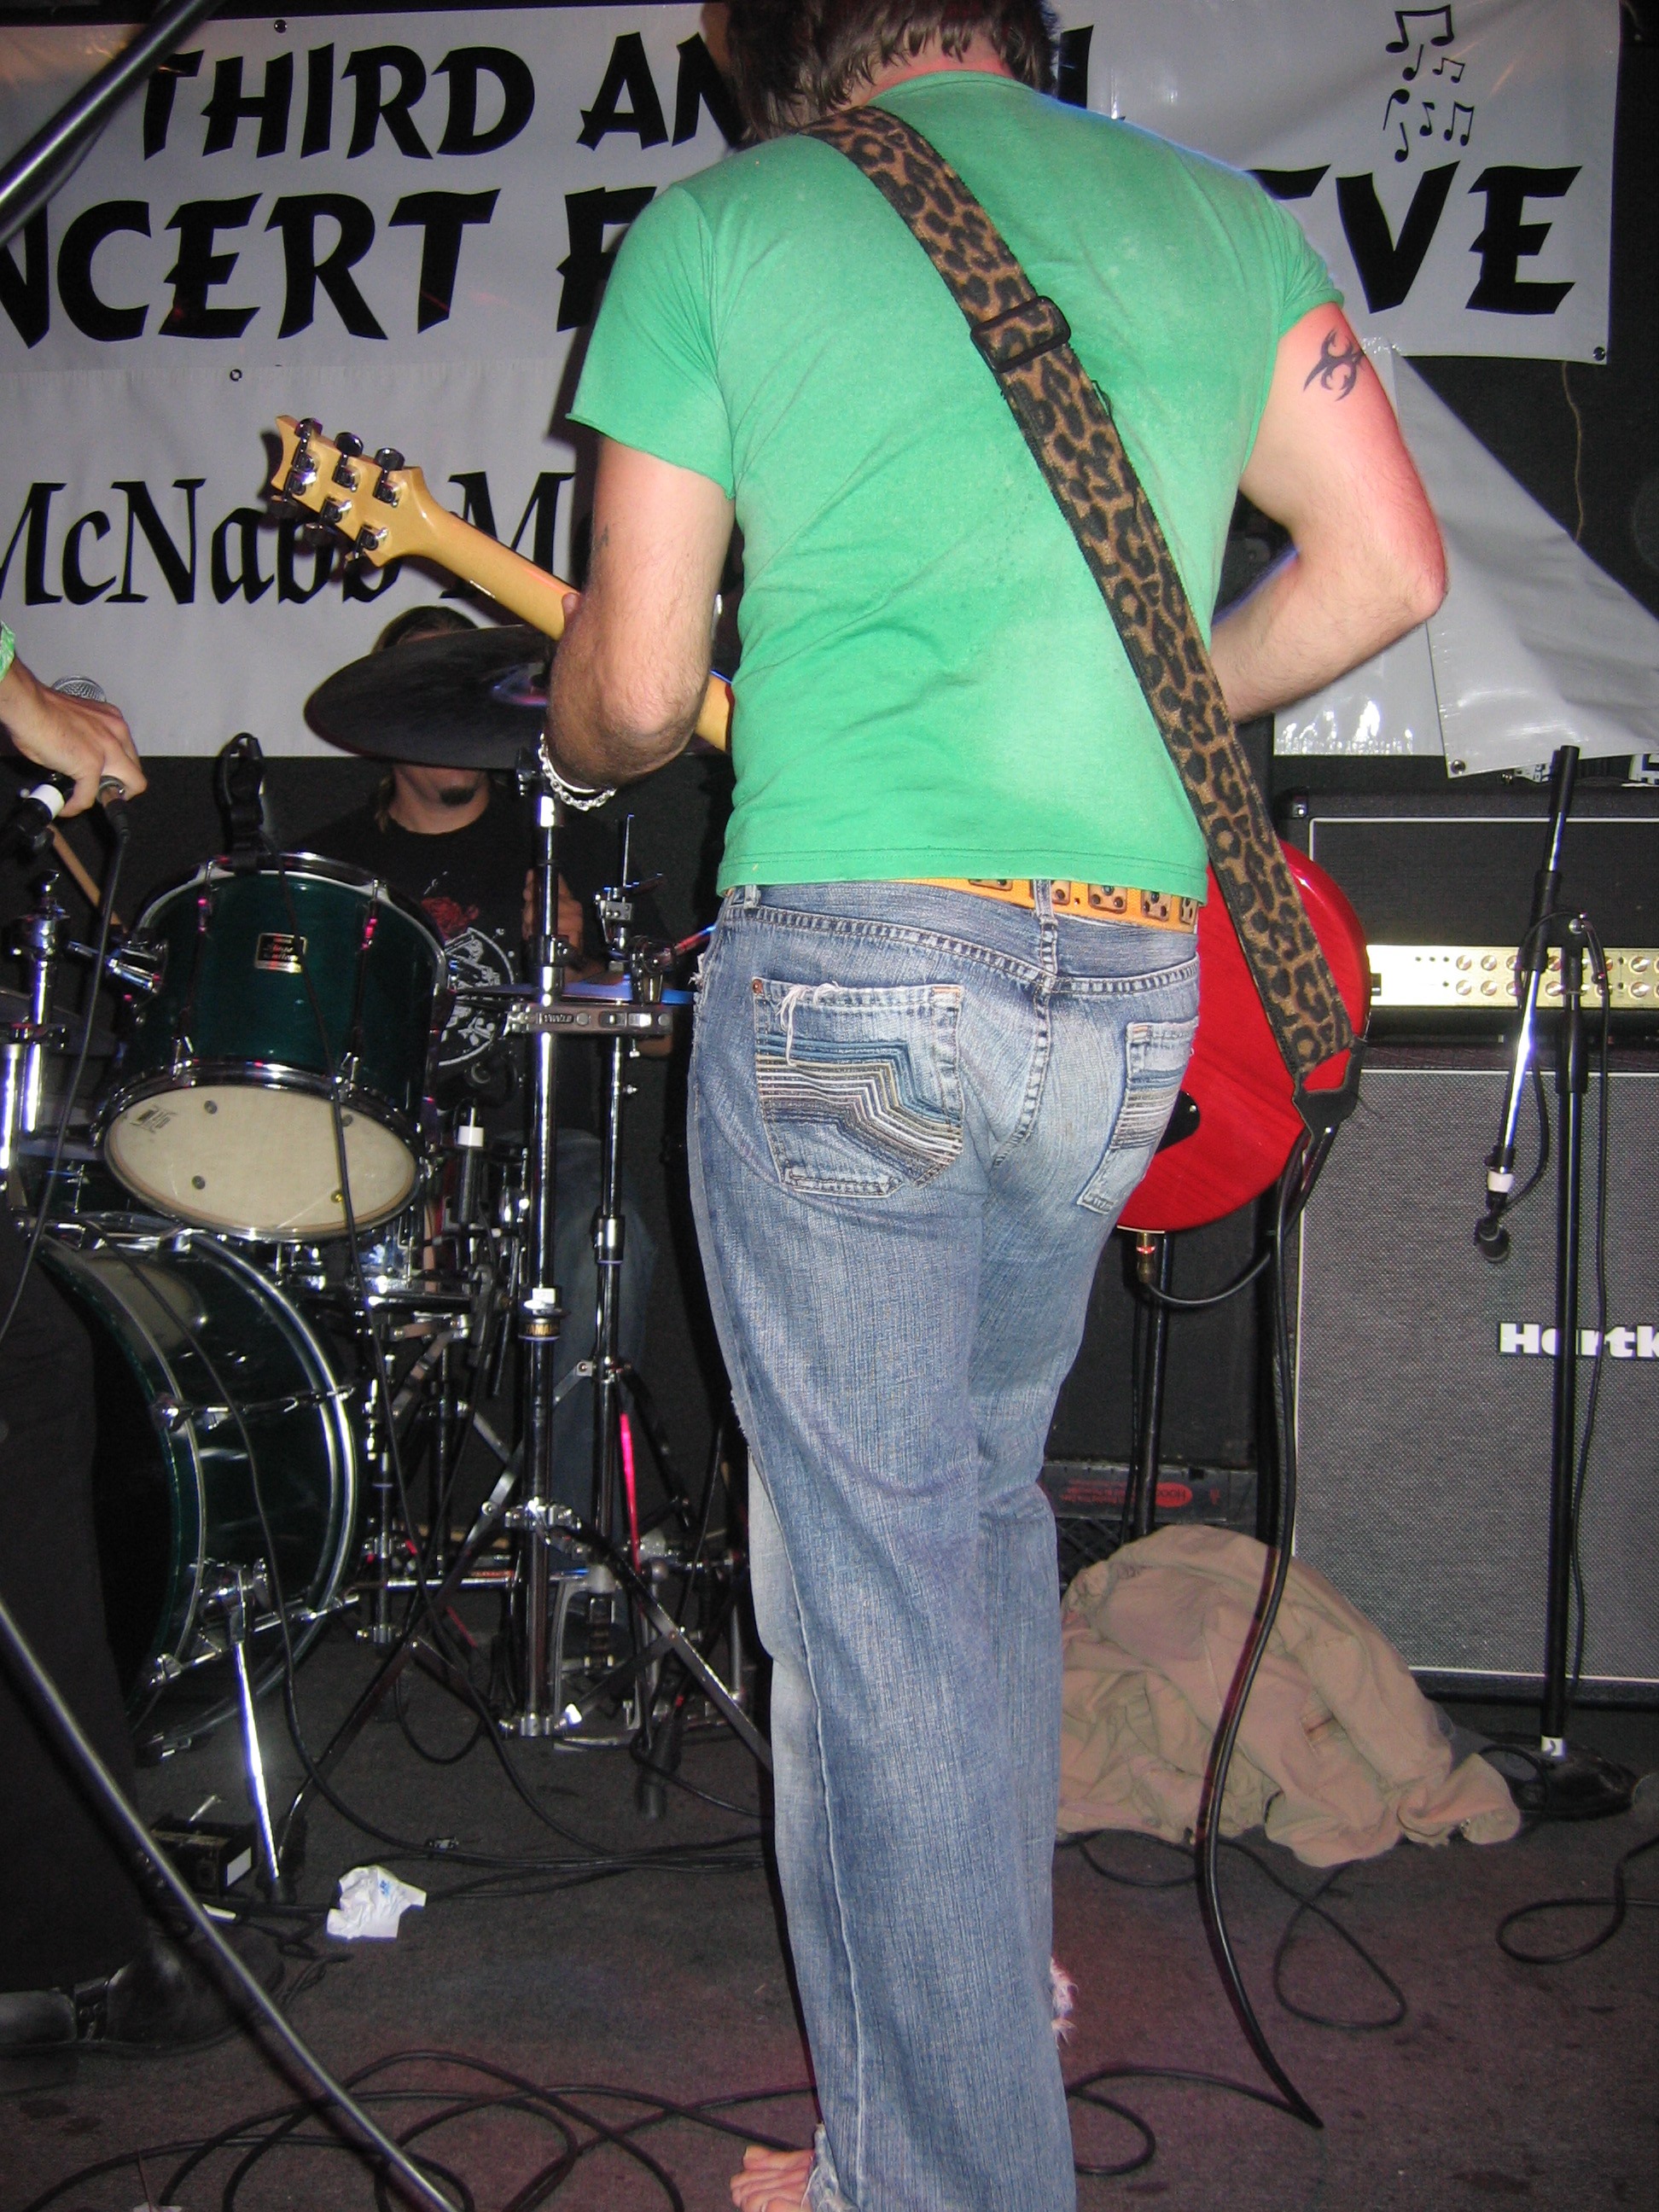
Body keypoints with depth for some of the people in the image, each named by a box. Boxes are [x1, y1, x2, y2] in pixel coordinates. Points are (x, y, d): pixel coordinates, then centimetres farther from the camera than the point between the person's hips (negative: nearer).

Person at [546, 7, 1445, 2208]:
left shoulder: (713, 228, 3)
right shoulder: (1215, 208, 13)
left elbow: (631, 694, 0)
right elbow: (1386, 567, 8)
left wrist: (579, 737, 23)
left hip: (844, 970, -4)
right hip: (1132, 979, 5)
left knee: (876, 1590, 4)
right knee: (987, 1498, 25)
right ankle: (994, 1956, 39)